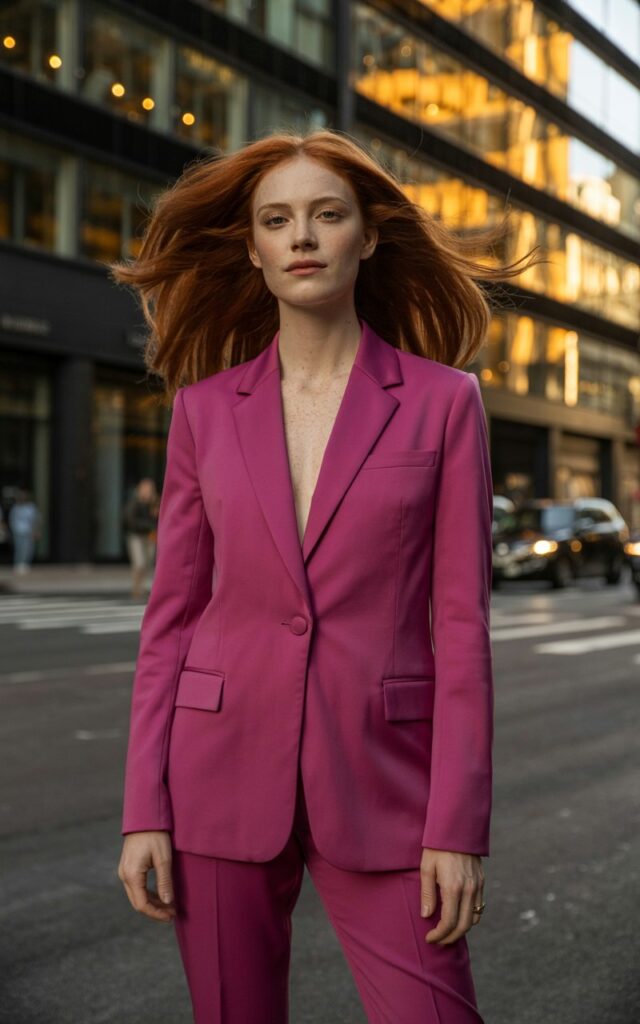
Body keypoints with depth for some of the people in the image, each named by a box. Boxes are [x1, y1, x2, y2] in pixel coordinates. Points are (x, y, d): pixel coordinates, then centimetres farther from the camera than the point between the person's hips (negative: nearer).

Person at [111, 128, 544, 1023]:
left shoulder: (443, 398, -1)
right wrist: (144, 810, -1)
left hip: (380, 780, -1)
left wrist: (458, 825, -9)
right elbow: (173, 613, 4)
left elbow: (461, 619, -4)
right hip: (226, 769, 2)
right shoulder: (205, 407, 4)